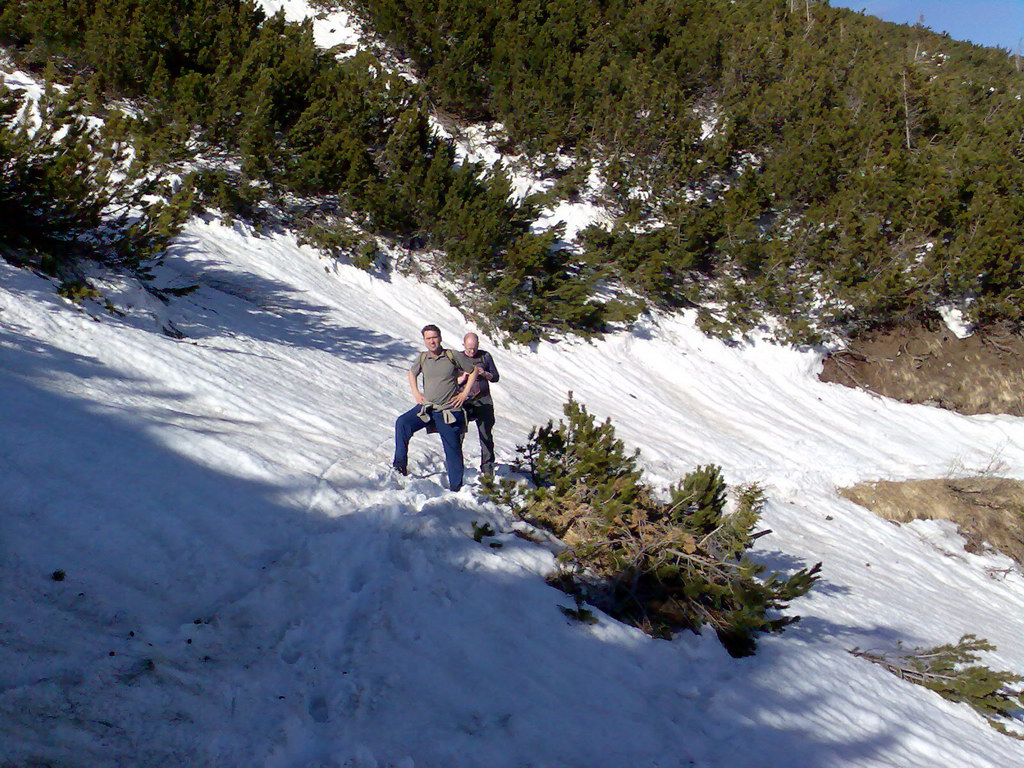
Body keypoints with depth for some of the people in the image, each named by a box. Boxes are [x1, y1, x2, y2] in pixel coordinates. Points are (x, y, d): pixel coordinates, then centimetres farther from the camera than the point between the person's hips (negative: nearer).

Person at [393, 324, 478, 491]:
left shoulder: (453, 356, -5)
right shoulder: (422, 358, 4)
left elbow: (474, 370, 5)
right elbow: (412, 373, 25)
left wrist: (464, 393, 0)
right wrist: (415, 392, 11)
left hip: (449, 411, -3)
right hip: (426, 407, 3)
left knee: (453, 450, 2)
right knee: (402, 423, -21)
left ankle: (456, 488, 14)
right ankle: (400, 465, -12)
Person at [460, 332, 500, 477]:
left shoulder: (485, 356, 5)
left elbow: (496, 377, 10)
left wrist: (485, 374, -10)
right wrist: (464, 377, -15)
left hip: (483, 401, 0)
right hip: (464, 401, 0)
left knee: (486, 435, 0)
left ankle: (487, 467, 8)